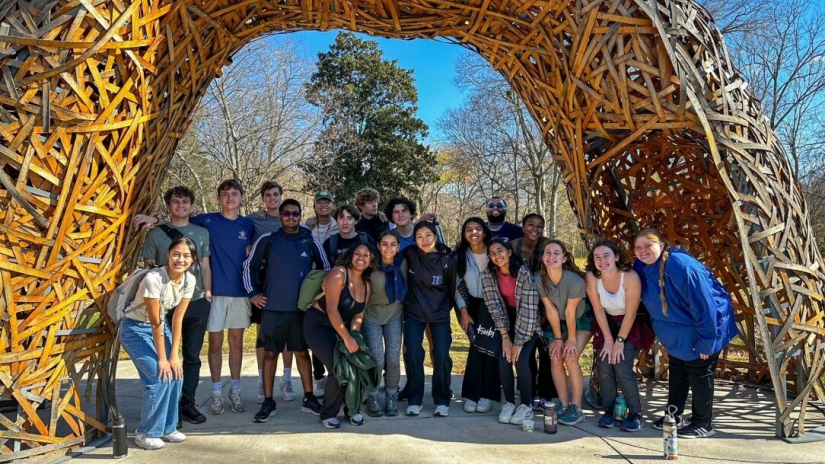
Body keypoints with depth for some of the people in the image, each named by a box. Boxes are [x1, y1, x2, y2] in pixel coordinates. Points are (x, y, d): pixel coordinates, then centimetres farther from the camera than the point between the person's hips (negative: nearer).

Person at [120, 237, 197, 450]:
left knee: (175, 375, -3)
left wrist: (173, 355, -10)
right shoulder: (154, 279, -31)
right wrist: (162, 358, -19)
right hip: (136, 329, -6)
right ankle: (146, 433, 3)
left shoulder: (189, 280, -12)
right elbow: (155, 322, -25)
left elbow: (177, 319, -8)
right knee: (159, 377, -15)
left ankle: (167, 428, 16)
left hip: (159, 327, 6)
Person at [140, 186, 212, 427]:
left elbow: (205, 266, 12)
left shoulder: (202, 233, 10)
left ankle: (188, 402, 19)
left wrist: (208, 294, 6)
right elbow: (148, 269, 4)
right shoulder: (156, 234, 3)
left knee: (193, 357, 8)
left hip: (197, 303, 2)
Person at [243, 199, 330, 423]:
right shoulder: (267, 240, 0)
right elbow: (249, 266, 9)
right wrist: (252, 293, 2)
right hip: (272, 308, -1)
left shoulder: (311, 242, 3)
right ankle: (268, 402, 14)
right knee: (270, 353, 4)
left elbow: (325, 269, 13)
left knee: (302, 352, 10)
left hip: (302, 308, 1)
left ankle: (309, 398, 19)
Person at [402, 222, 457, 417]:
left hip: (440, 314, 0)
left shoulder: (447, 261, -12)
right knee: (413, 355, -5)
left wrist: (445, 308, 11)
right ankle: (414, 400, 10)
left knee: (441, 356, -4)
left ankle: (442, 401, 12)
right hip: (413, 313, 1)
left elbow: (452, 289, 1)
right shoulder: (410, 254, -11)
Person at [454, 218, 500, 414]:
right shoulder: (460, 255, -5)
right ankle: (472, 394, 4)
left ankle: (487, 395, 3)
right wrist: (463, 312, -6)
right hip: (473, 305, 1)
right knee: (476, 346, -5)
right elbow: (457, 285, 0)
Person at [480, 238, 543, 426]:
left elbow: (528, 310, -26)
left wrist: (519, 342, -23)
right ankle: (509, 403, 7)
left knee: (521, 361, -16)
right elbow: (494, 306, -11)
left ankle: (526, 406, 2)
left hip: (527, 323, -3)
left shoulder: (524, 272, -28)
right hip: (507, 319, 3)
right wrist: (505, 337, -14)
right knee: (504, 359, -11)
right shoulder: (488, 274, -16)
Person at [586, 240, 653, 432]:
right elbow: (598, 310, -12)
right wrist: (608, 340, -10)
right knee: (605, 366, -9)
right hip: (606, 324, 3)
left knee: (622, 367, -15)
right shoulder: (591, 277, -20)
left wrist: (620, 340, -14)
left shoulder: (630, 277, -28)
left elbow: (630, 314, -19)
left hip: (631, 326, -3)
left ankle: (635, 414, 1)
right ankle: (608, 410, 9)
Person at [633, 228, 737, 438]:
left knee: (699, 374, 3)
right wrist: (661, 330, 12)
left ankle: (703, 424, 17)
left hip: (702, 328, -8)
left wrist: (706, 341, -26)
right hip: (677, 332, 8)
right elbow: (653, 302, 10)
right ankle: (673, 415, 33)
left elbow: (703, 305, -30)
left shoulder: (680, 266, -32)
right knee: (676, 371, 18)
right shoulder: (642, 268, -7)